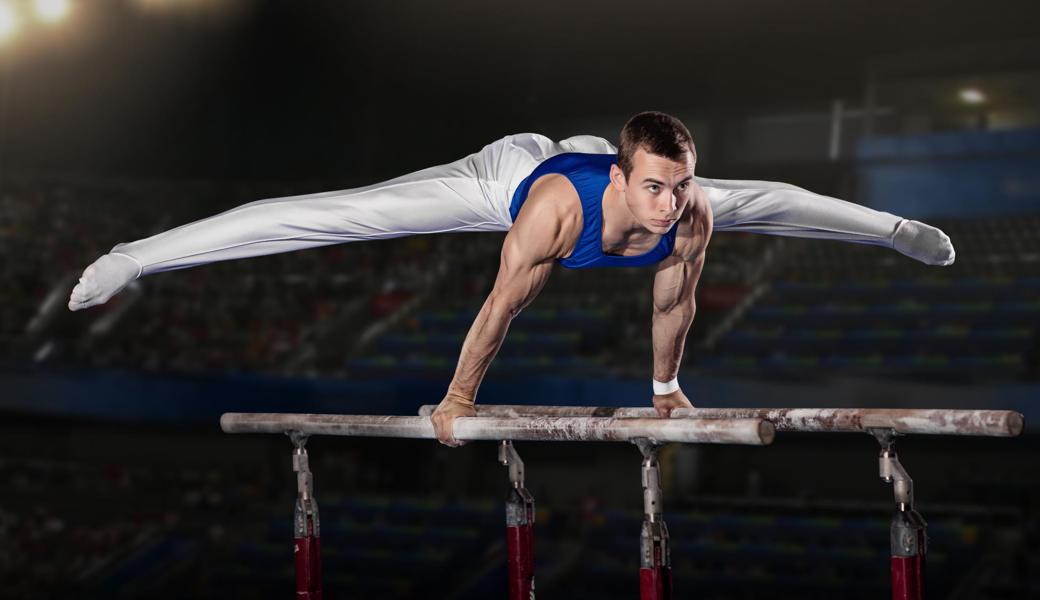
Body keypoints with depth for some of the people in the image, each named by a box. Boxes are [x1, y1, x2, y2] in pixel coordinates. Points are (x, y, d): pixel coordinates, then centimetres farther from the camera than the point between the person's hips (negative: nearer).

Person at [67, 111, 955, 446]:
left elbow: (675, 301, -14)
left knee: (761, 202, 18)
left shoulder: (690, 212, -34)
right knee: (337, 214, -14)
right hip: (508, 173, -4)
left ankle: (894, 228, 47)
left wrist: (665, 383, 0)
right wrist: (459, 397, -22)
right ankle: (134, 258, -10)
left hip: (580, 158, 5)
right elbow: (501, 307, -34)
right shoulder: (554, 207, -46)